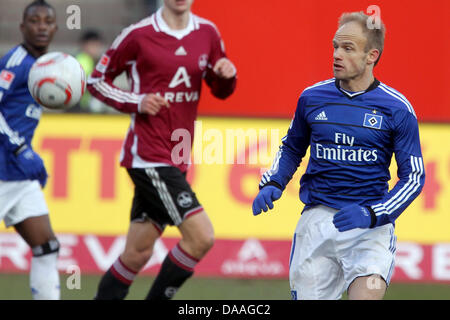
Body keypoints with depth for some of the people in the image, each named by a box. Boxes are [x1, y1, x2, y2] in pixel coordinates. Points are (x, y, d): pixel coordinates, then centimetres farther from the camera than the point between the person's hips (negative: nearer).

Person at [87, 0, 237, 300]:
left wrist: (227, 75, -4)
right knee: (201, 237, -17)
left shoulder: (207, 33, 8)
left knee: (137, 253, 11)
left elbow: (221, 90, 19)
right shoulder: (139, 35, -8)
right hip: (148, 157, -6)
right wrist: (137, 103, -13)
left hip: (176, 159, 7)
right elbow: (97, 80, 2)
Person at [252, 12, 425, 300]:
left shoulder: (397, 108, -2)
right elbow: (292, 148, 23)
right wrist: (272, 185, 5)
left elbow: (413, 176, 0)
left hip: (370, 224, -3)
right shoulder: (312, 98, 6)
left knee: (366, 295, -25)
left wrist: (371, 214, -14)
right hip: (318, 219, 3)